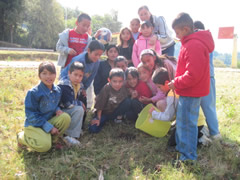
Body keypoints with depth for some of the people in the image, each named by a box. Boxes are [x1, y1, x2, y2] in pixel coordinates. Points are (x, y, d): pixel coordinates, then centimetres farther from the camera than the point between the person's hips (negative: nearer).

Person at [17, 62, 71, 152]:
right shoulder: (33, 93, -19)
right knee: (45, 146, -26)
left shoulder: (57, 90, -2)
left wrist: (57, 109, -10)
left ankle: (52, 138, 1)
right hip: (33, 124, -5)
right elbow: (31, 115, -17)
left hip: (49, 121, 5)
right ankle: (22, 137, 4)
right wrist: (49, 127, -20)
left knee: (66, 117, -20)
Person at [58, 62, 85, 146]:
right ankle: (73, 135, -21)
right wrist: (81, 104, -10)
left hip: (67, 111, 9)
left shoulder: (80, 86, 4)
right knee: (79, 109, -27)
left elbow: (78, 99, 14)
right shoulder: (64, 85, -22)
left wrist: (80, 104, -7)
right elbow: (69, 104, -26)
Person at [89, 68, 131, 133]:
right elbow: (100, 105, -16)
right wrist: (98, 118, -13)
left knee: (128, 101, -23)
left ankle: (118, 116, 1)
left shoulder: (124, 88, -16)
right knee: (93, 129, -21)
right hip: (104, 112, -2)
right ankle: (106, 120, 8)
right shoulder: (106, 88, -24)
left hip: (116, 111, 2)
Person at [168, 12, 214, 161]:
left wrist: (176, 83, -15)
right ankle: (182, 147, 36)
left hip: (191, 92, -10)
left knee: (187, 122, 0)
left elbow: (193, 75, -27)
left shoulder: (194, 45, -22)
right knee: (182, 120, 20)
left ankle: (189, 155, 14)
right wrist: (177, 82, 11)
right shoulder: (191, 43, 12)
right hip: (189, 91, 10)